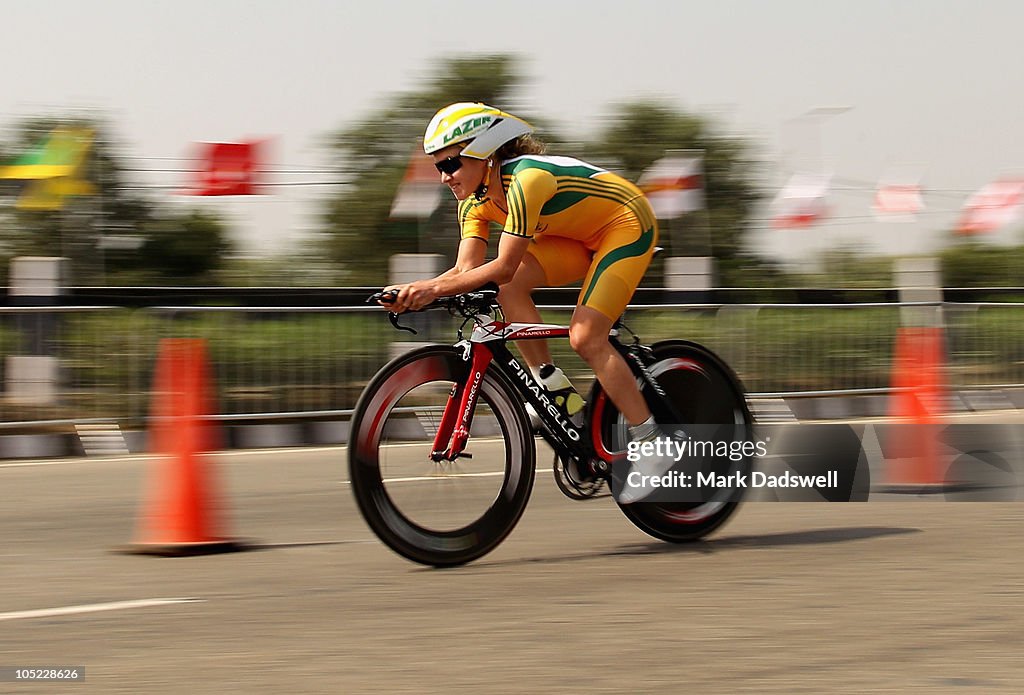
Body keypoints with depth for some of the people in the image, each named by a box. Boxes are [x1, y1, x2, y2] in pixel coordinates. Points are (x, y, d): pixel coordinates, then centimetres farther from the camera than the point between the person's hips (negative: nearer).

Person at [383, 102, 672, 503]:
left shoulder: (527, 179, -31)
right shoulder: (476, 200, -4)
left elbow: (503, 267, -35)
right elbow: (467, 270, -10)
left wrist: (436, 288, -38)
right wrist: (417, 291, -26)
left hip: (628, 228, -8)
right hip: (581, 236, 8)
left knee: (586, 338, -19)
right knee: (509, 288, -14)